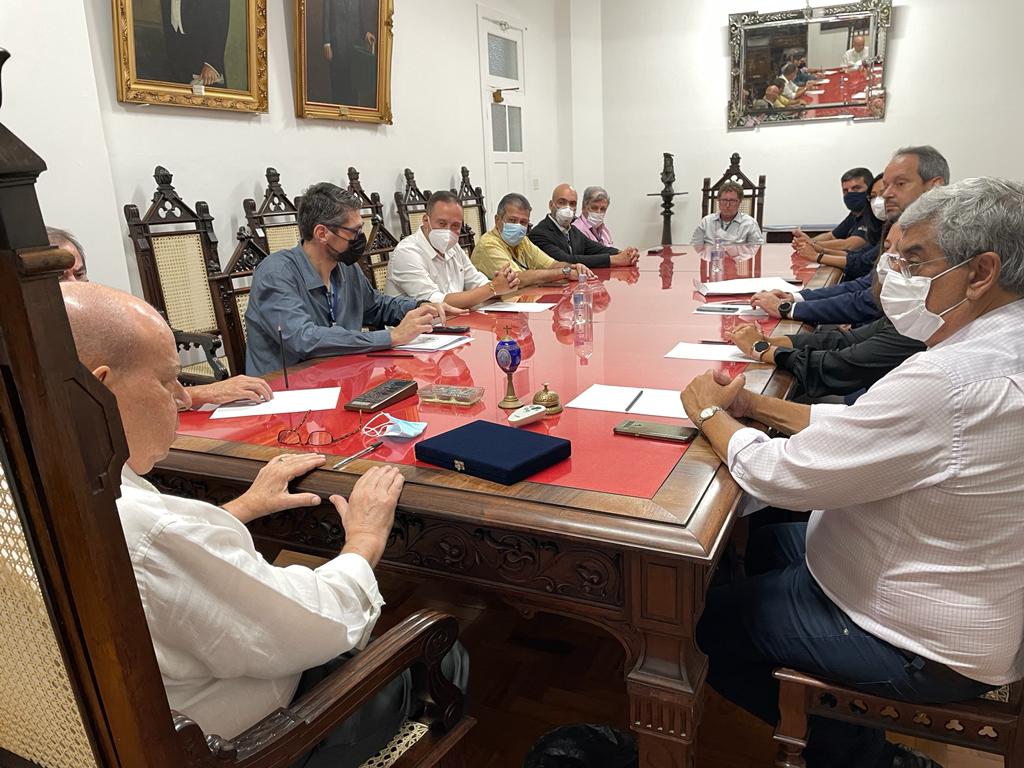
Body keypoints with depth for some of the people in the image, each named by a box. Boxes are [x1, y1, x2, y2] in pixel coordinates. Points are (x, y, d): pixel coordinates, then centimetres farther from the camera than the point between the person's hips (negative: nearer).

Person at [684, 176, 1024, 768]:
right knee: (766, 543, 24)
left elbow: (778, 474, -29)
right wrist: (753, 403, -4)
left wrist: (710, 412, -11)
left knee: (706, 618, 4)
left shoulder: (950, 381, -34)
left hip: (925, 645, -9)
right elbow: (863, 427, 5)